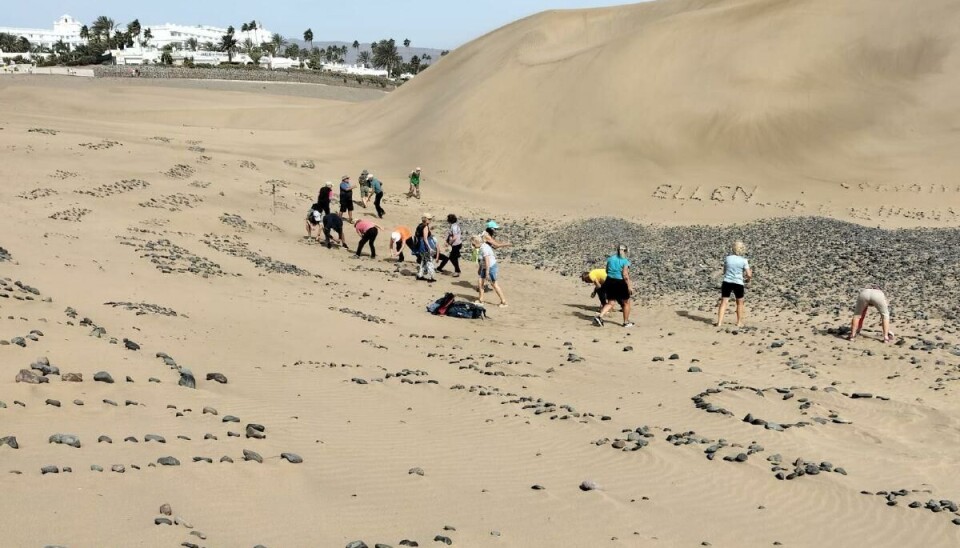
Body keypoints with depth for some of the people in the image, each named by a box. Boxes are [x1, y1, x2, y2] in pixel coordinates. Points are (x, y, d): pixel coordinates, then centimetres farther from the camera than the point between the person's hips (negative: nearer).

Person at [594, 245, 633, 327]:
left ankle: (600, 316, -8)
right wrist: (629, 286, -13)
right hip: (620, 283, -5)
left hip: (609, 281, 5)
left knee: (610, 303, 12)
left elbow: (607, 271, 13)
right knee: (626, 303, 14)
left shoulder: (610, 258, 5)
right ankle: (626, 322, 20)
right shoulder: (625, 261, -12)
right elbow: (625, 275, -16)